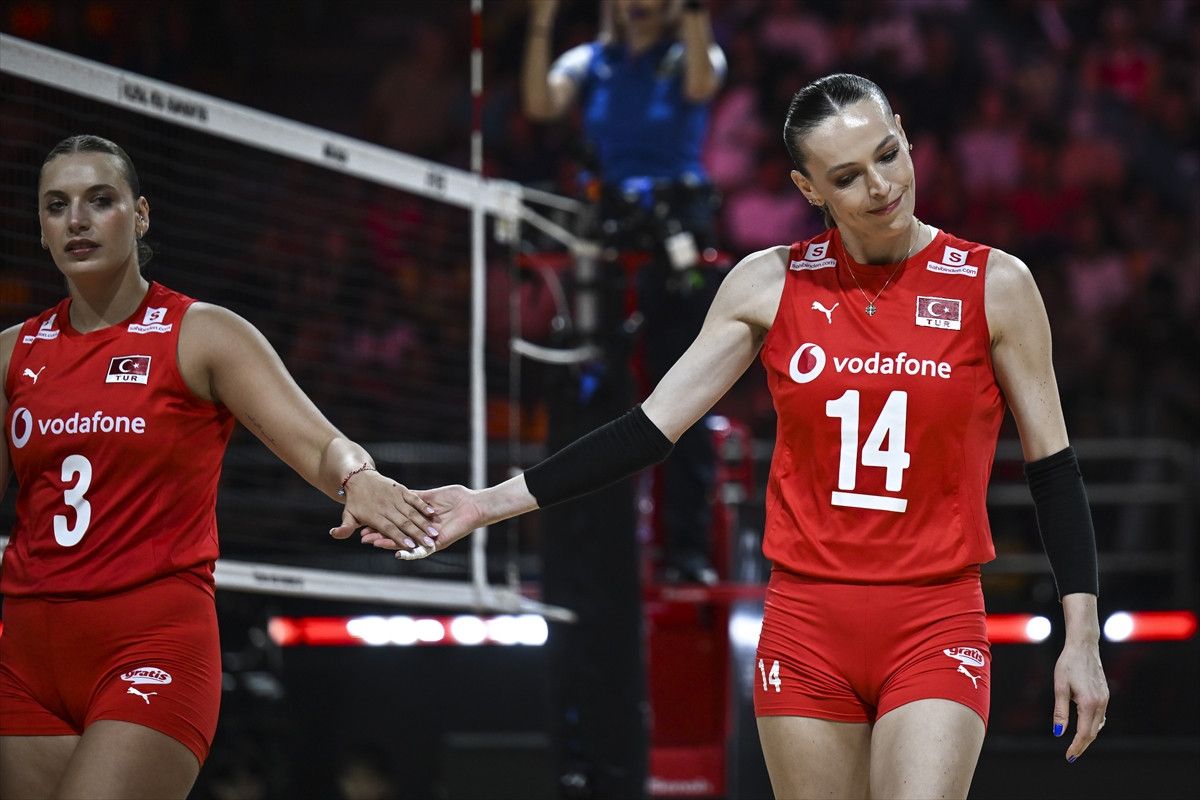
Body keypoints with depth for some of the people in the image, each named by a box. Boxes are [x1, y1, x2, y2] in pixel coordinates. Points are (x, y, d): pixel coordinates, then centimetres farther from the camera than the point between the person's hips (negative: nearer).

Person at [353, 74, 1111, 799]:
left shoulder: (993, 285, -2)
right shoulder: (770, 284, 2)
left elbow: (1052, 466, 2)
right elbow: (651, 426, 4)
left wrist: (1082, 638, -3)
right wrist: (494, 501, -1)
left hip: (935, 632, -2)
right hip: (807, 624, 2)